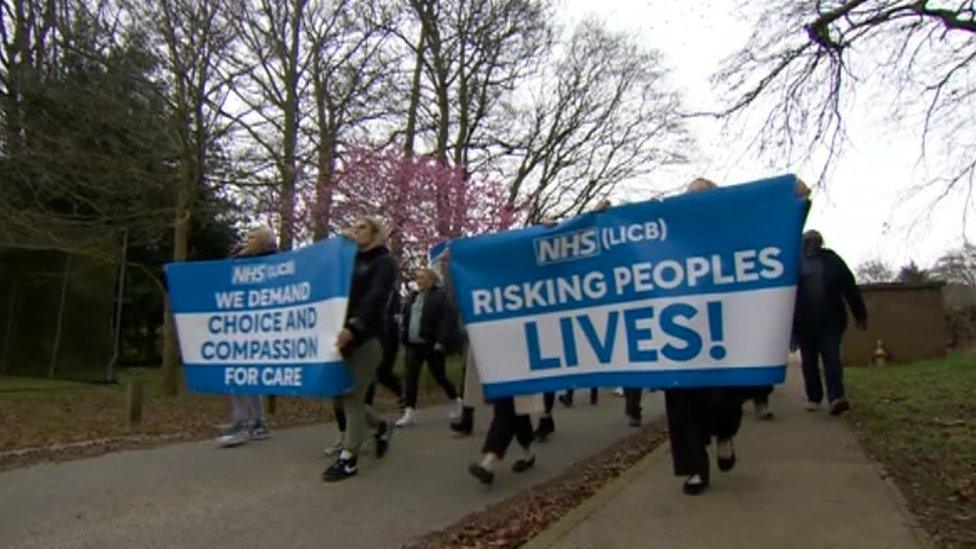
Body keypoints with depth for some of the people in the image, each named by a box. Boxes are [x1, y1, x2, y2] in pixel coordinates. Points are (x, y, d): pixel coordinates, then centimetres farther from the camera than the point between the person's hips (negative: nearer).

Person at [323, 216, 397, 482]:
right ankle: (380, 427, 30)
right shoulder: (350, 259, 20)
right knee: (340, 395, 8)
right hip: (343, 335, 7)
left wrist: (354, 326, -31)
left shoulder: (384, 261, -1)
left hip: (367, 337, -6)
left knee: (352, 396, -5)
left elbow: (376, 297, -18)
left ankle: (348, 458, 6)